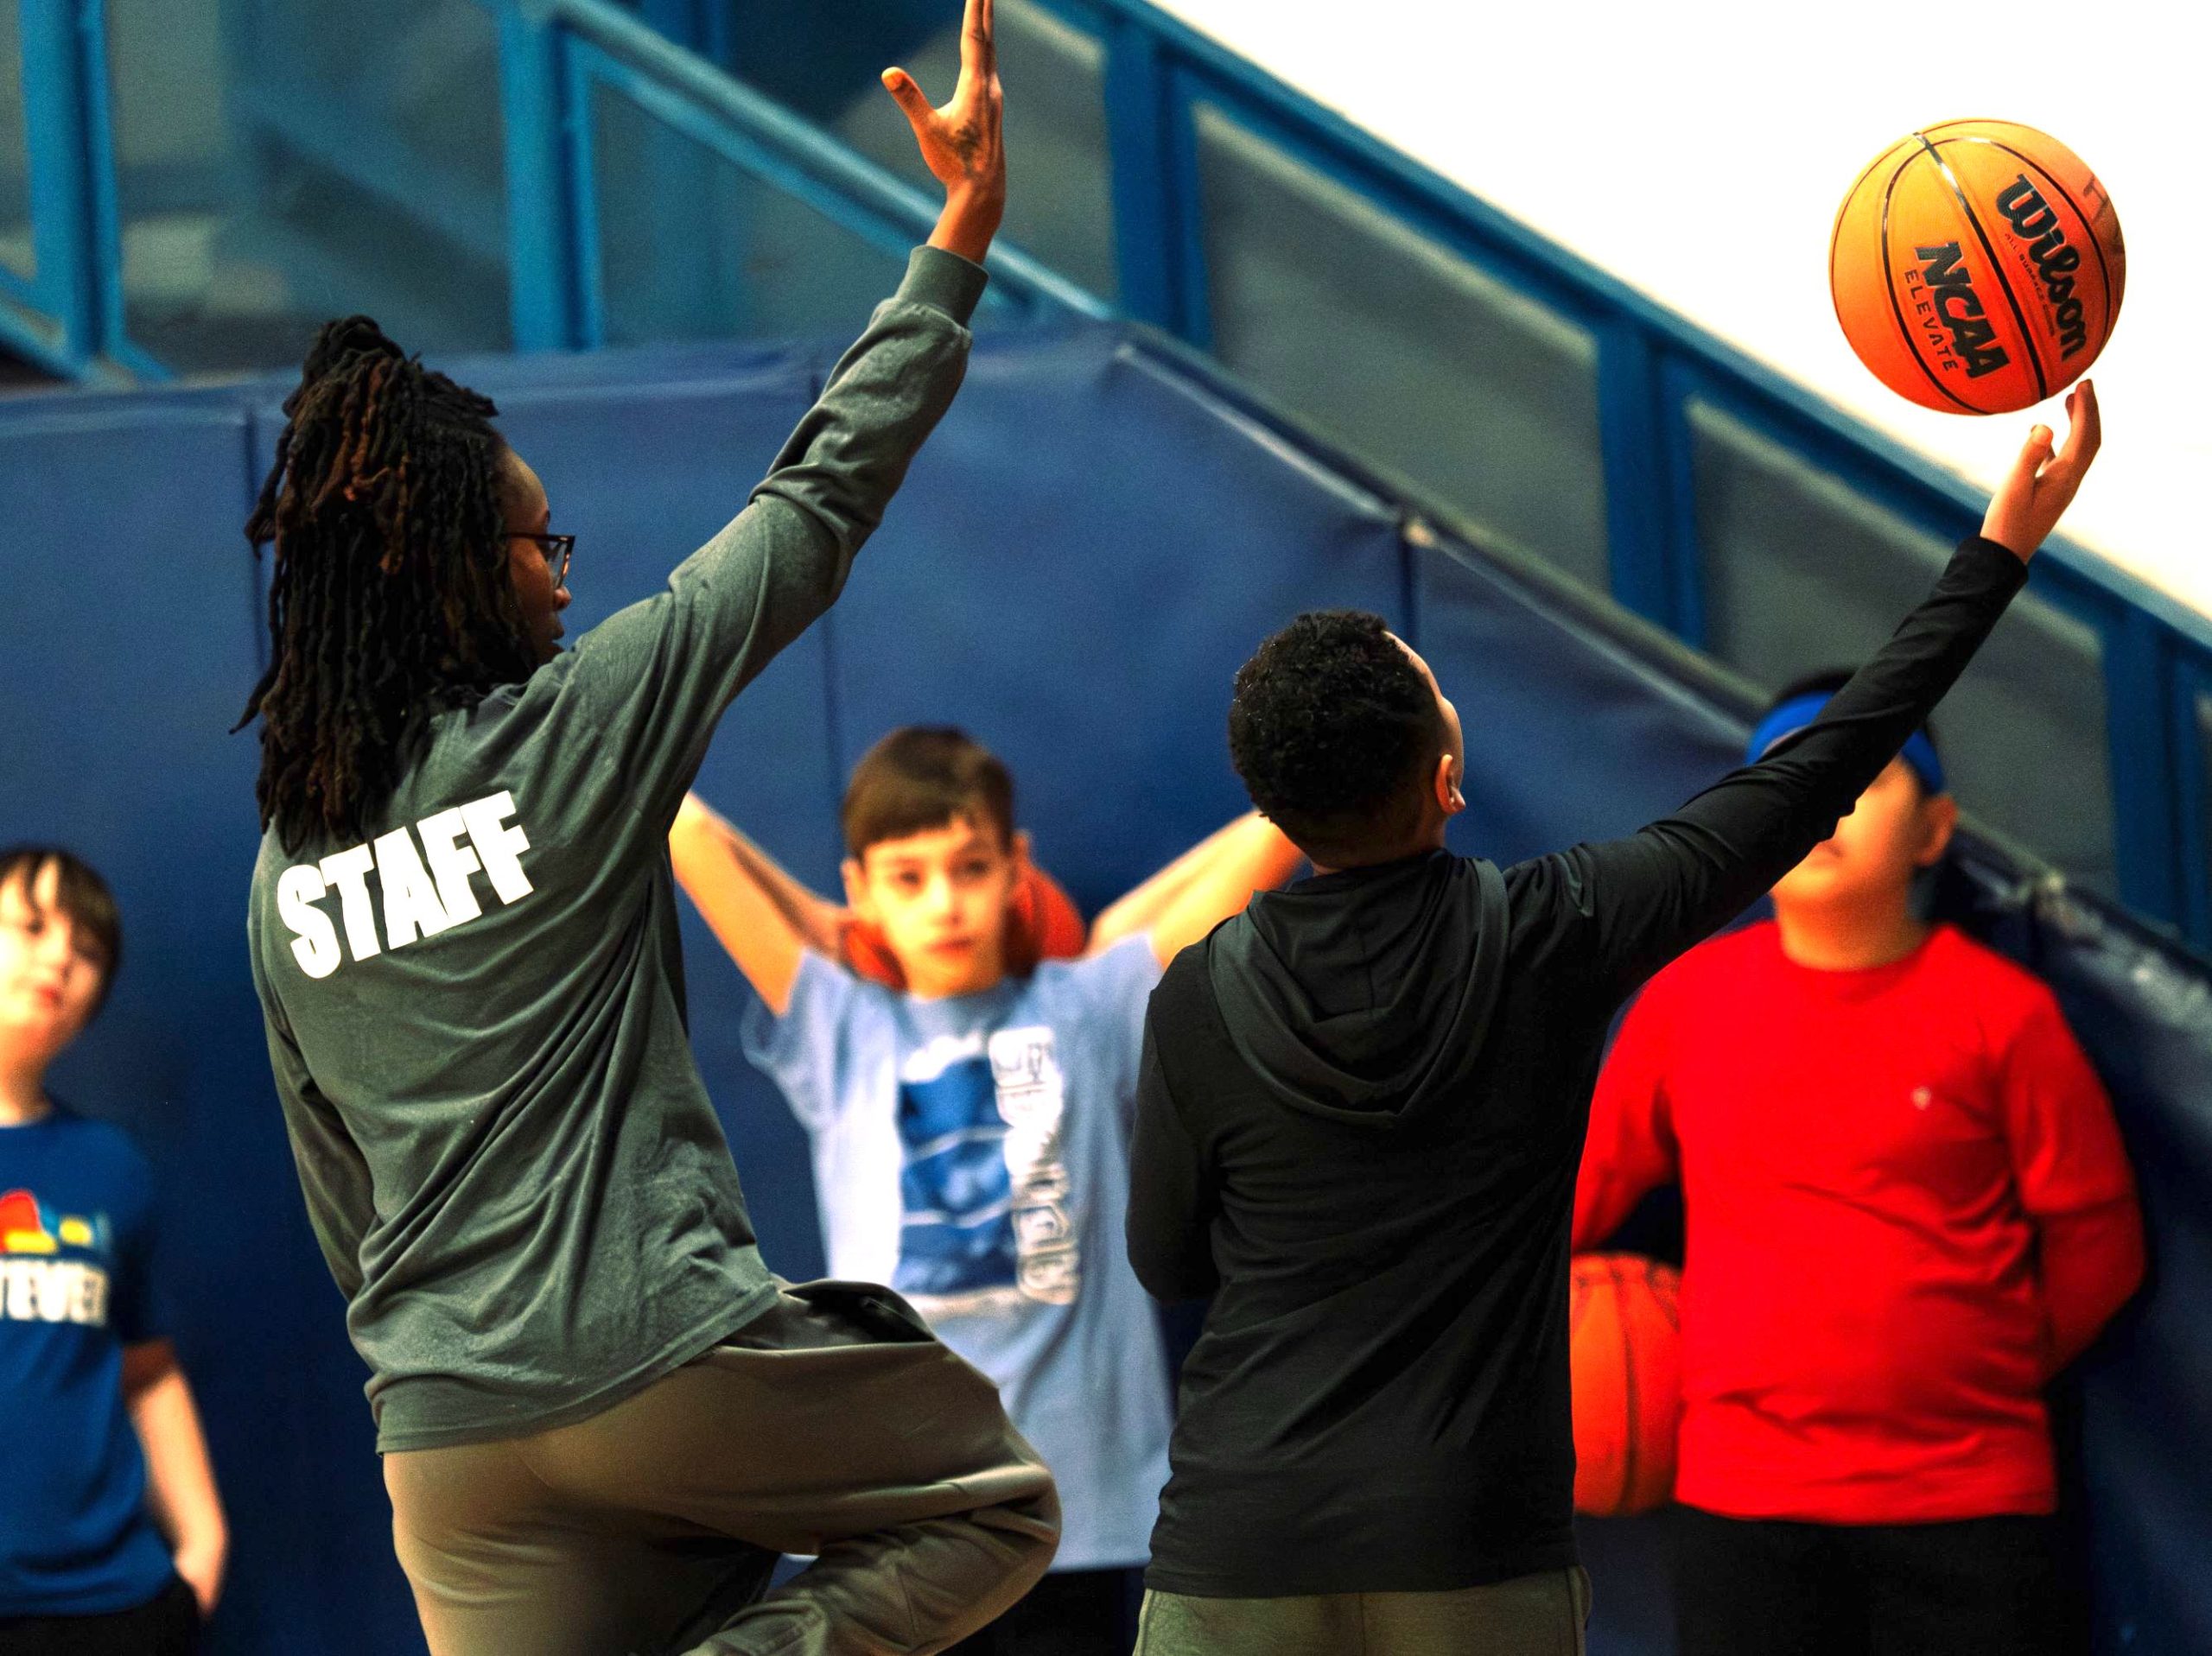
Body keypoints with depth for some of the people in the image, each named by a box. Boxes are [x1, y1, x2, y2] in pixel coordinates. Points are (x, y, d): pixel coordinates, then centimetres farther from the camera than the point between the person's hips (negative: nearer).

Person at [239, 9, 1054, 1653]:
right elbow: (820, 502, 0)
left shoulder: (285, 869, 11)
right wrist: (961, 239, 6)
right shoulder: (575, 728, -6)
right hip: (663, 1365, -6)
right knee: (1001, 1504, 15)